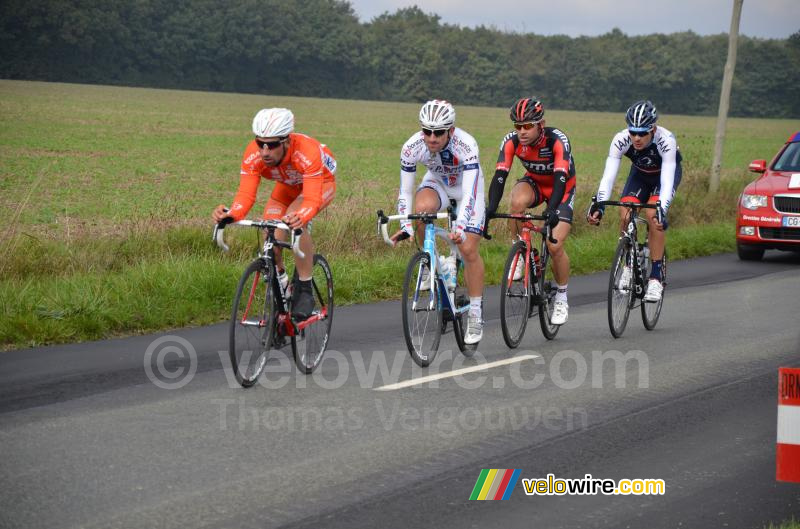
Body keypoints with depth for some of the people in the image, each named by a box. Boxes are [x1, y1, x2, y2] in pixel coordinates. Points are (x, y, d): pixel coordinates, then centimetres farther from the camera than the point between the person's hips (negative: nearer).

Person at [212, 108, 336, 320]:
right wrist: (231, 214, -56)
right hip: (287, 186, 4)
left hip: (321, 183, -4)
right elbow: (246, 194, -35)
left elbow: (312, 199, -47)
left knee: (295, 221, -34)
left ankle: (305, 291, -21)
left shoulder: (307, 152, -42)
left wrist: (300, 217, -69)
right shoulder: (253, 155, -31)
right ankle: (281, 284, 17)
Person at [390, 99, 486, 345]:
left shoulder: (466, 145, -38)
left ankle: (475, 313, 4)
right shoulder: (412, 147, -29)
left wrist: (460, 228, -55)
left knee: (468, 250, -11)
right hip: (437, 182, 2)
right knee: (422, 208, -34)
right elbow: (405, 191, -22)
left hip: (467, 185, -2)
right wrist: (405, 226, -36)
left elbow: (469, 194, -43)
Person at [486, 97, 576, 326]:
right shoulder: (511, 141, -24)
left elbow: (560, 178, -41)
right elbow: (500, 175, -30)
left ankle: (562, 298, 7)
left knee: (555, 246, -16)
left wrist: (552, 210, -57)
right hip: (534, 183, 3)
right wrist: (491, 208, -45)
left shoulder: (558, 140, -33)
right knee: (518, 201, -36)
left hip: (562, 189, -2)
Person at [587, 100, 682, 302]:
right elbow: (608, 176, -35)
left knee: (653, 215, -27)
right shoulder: (620, 140, -32)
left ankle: (655, 278, -19)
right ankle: (629, 265, 2)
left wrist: (662, 210, -56)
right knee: (624, 214, -21)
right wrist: (598, 205, -49)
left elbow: (667, 181, -42)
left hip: (667, 171, -3)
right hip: (640, 173, 3)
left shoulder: (666, 140, -38)